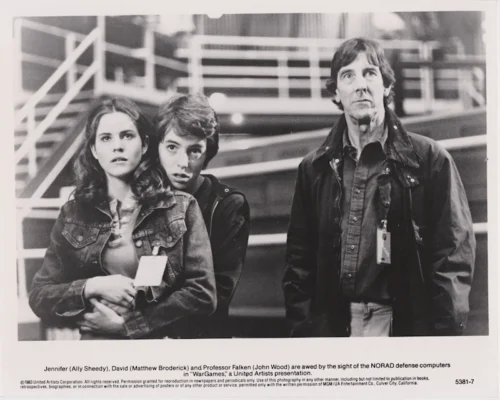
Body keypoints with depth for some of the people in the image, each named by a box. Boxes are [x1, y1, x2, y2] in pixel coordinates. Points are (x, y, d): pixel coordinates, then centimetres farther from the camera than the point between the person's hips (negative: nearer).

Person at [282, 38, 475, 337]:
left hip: (405, 323, -2)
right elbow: (299, 261, 8)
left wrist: (444, 330, -13)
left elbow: (454, 258, -6)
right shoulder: (316, 168, 7)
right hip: (331, 323, 3)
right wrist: (302, 326, 0)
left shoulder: (428, 159, -3)